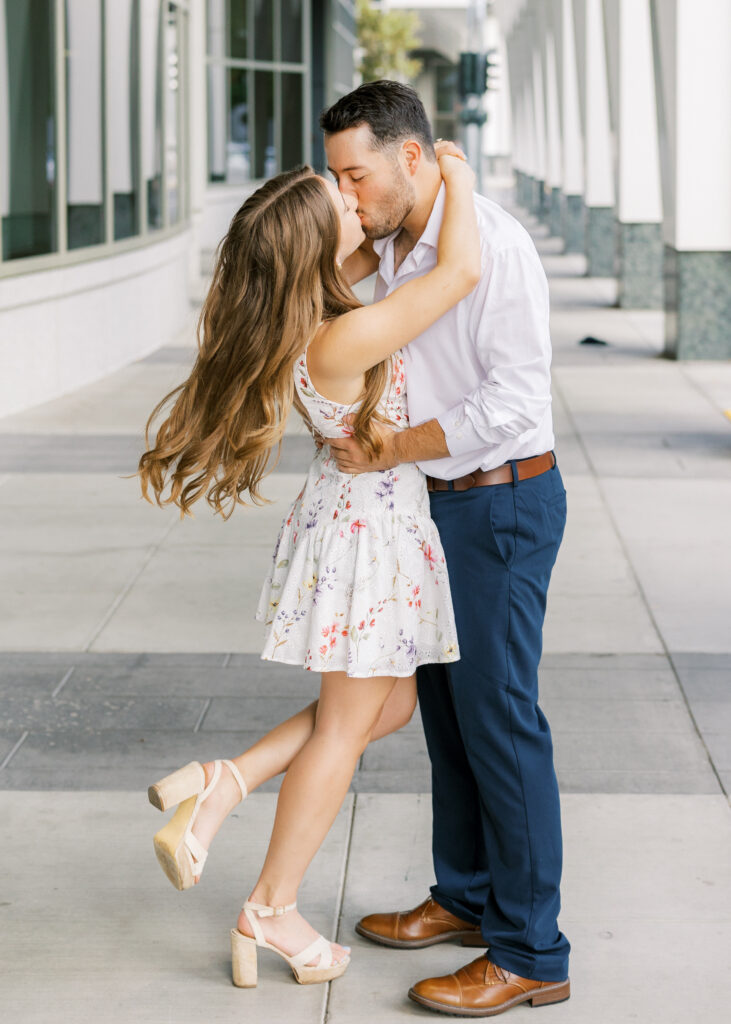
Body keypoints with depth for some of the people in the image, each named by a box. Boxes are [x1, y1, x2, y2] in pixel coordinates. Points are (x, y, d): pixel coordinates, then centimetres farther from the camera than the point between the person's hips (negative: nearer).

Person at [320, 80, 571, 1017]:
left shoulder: (493, 245, -19)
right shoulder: (393, 251, 9)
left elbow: (516, 398, -25)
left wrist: (390, 450, -21)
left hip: (502, 502, -9)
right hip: (441, 505, 9)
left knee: (499, 716, -7)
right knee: (446, 703, 16)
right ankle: (467, 897, 31)